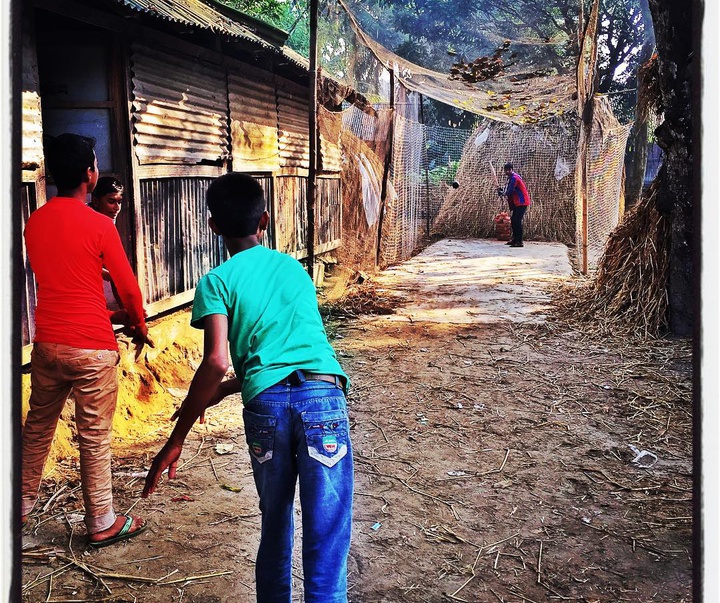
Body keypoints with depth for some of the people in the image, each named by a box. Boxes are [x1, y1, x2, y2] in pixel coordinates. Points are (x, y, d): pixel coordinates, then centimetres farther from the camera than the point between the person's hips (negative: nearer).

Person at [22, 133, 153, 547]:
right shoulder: (98, 225, -14)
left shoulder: (34, 223, 4)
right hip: (92, 347, -6)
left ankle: (24, 502, 35)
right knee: (95, 437, 4)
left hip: (47, 343, 6)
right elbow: (128, 285, -7)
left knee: (38, 426, 20)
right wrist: (140, 325, 11)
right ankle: (102, 523, 15)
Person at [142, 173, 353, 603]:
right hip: (323, 394, 1)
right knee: (326, 530, 3)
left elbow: (217, 362, -6)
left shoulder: (216, 282, 9)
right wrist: (220, 392, 31)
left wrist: (176, 440, 0)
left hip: (266, 404, -1)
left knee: (275, 524, 19)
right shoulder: (292, 267, 22)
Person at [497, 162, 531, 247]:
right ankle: (514, 239, 24)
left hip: (522, 202, -11)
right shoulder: (511, 177, 15)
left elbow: (510, 192, -19)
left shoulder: (514, 178, -18)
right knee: (513, 220, 15)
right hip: (517, 202, 11)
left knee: (517, 221, -15)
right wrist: (501, 190, 0)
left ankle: (519, 242, -16)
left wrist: (502, 193, -1)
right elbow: (509, 190, 17)